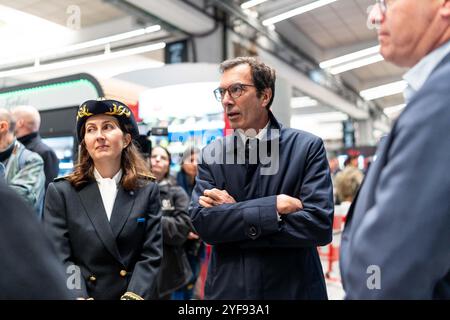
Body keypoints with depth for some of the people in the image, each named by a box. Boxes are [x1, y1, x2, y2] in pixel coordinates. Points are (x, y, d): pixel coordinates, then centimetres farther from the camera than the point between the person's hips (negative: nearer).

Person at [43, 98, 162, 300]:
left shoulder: (147, 190, -3)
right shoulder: (60, 191, -4)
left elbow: (151, 255, -7)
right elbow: (58, 258, -10)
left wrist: (133, 297, -20)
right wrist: (80, 297, -23)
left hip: (136, 293, 1)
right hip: (81, 292, 0)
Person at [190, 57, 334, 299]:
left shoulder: (307, 147, -8)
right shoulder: (212, 154, -1)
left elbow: (319, 224, -18)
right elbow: (202, 222, -11)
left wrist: (231, 214, -16)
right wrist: (273, 206, -21)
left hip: (292, 288, -1)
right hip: (226, 289, 2)